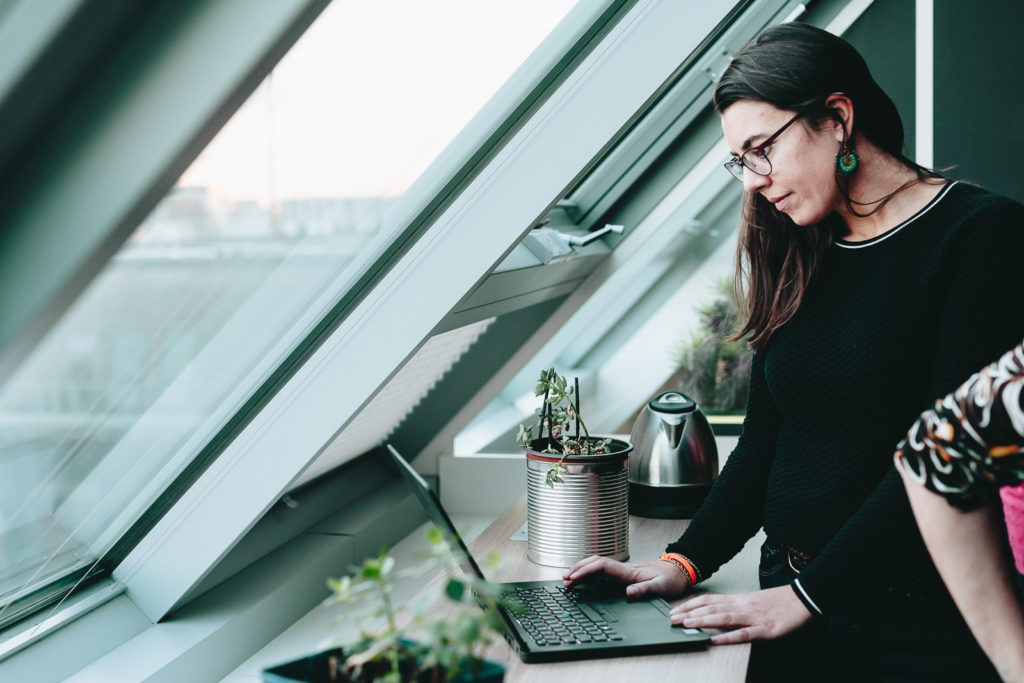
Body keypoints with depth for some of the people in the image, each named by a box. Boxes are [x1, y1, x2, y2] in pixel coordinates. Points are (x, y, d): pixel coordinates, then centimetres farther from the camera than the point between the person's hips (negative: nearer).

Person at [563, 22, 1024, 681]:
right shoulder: (797, 261, 10)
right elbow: (763, 441, 10)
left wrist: (806, 594, -18)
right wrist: (683, 563, -3)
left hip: (921, 626, -5)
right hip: (792, 606, 5)